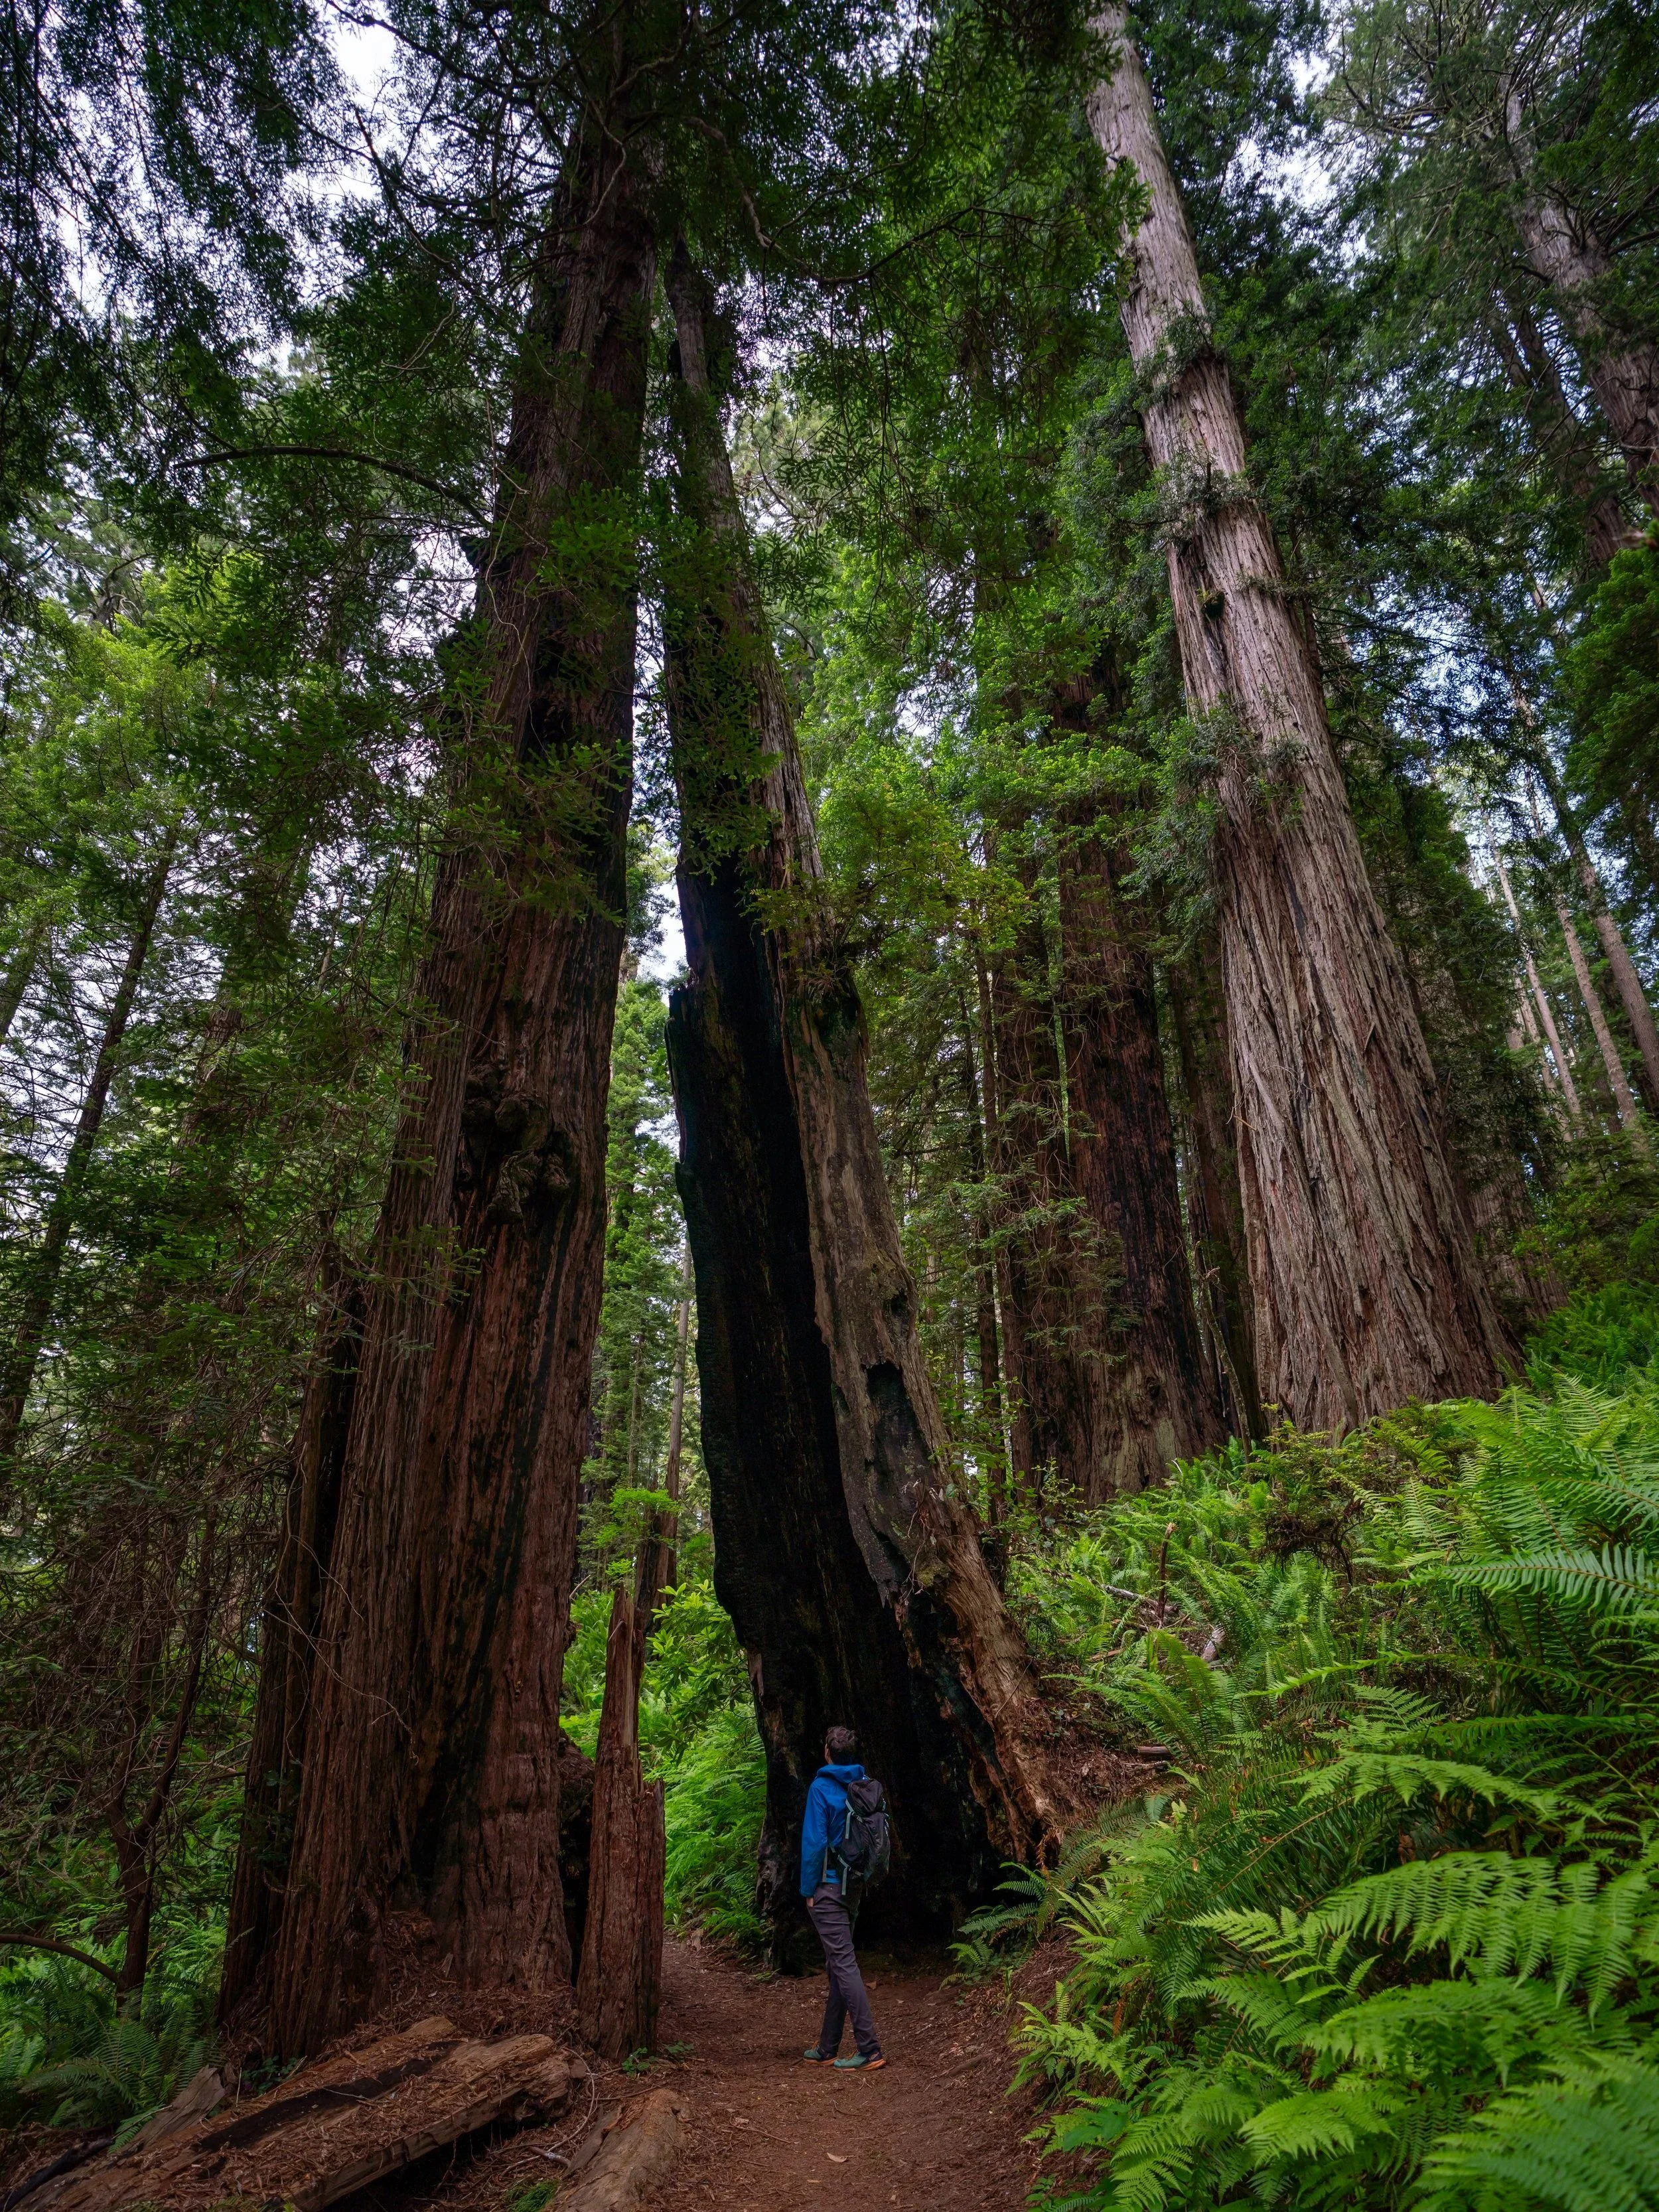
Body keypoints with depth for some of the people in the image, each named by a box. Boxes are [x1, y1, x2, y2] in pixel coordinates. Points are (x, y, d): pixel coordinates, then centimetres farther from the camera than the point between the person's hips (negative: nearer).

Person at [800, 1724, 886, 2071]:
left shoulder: (822, 1788, -13)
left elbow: (814, 1841, -15)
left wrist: (808, 1889, -7)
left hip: (828, 1885, -7)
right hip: (854, 1886, 7)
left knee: (843, 1963, -5)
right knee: (838, 1964, 14)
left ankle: (869, 2048, -7)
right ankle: (826, 2049, 23)